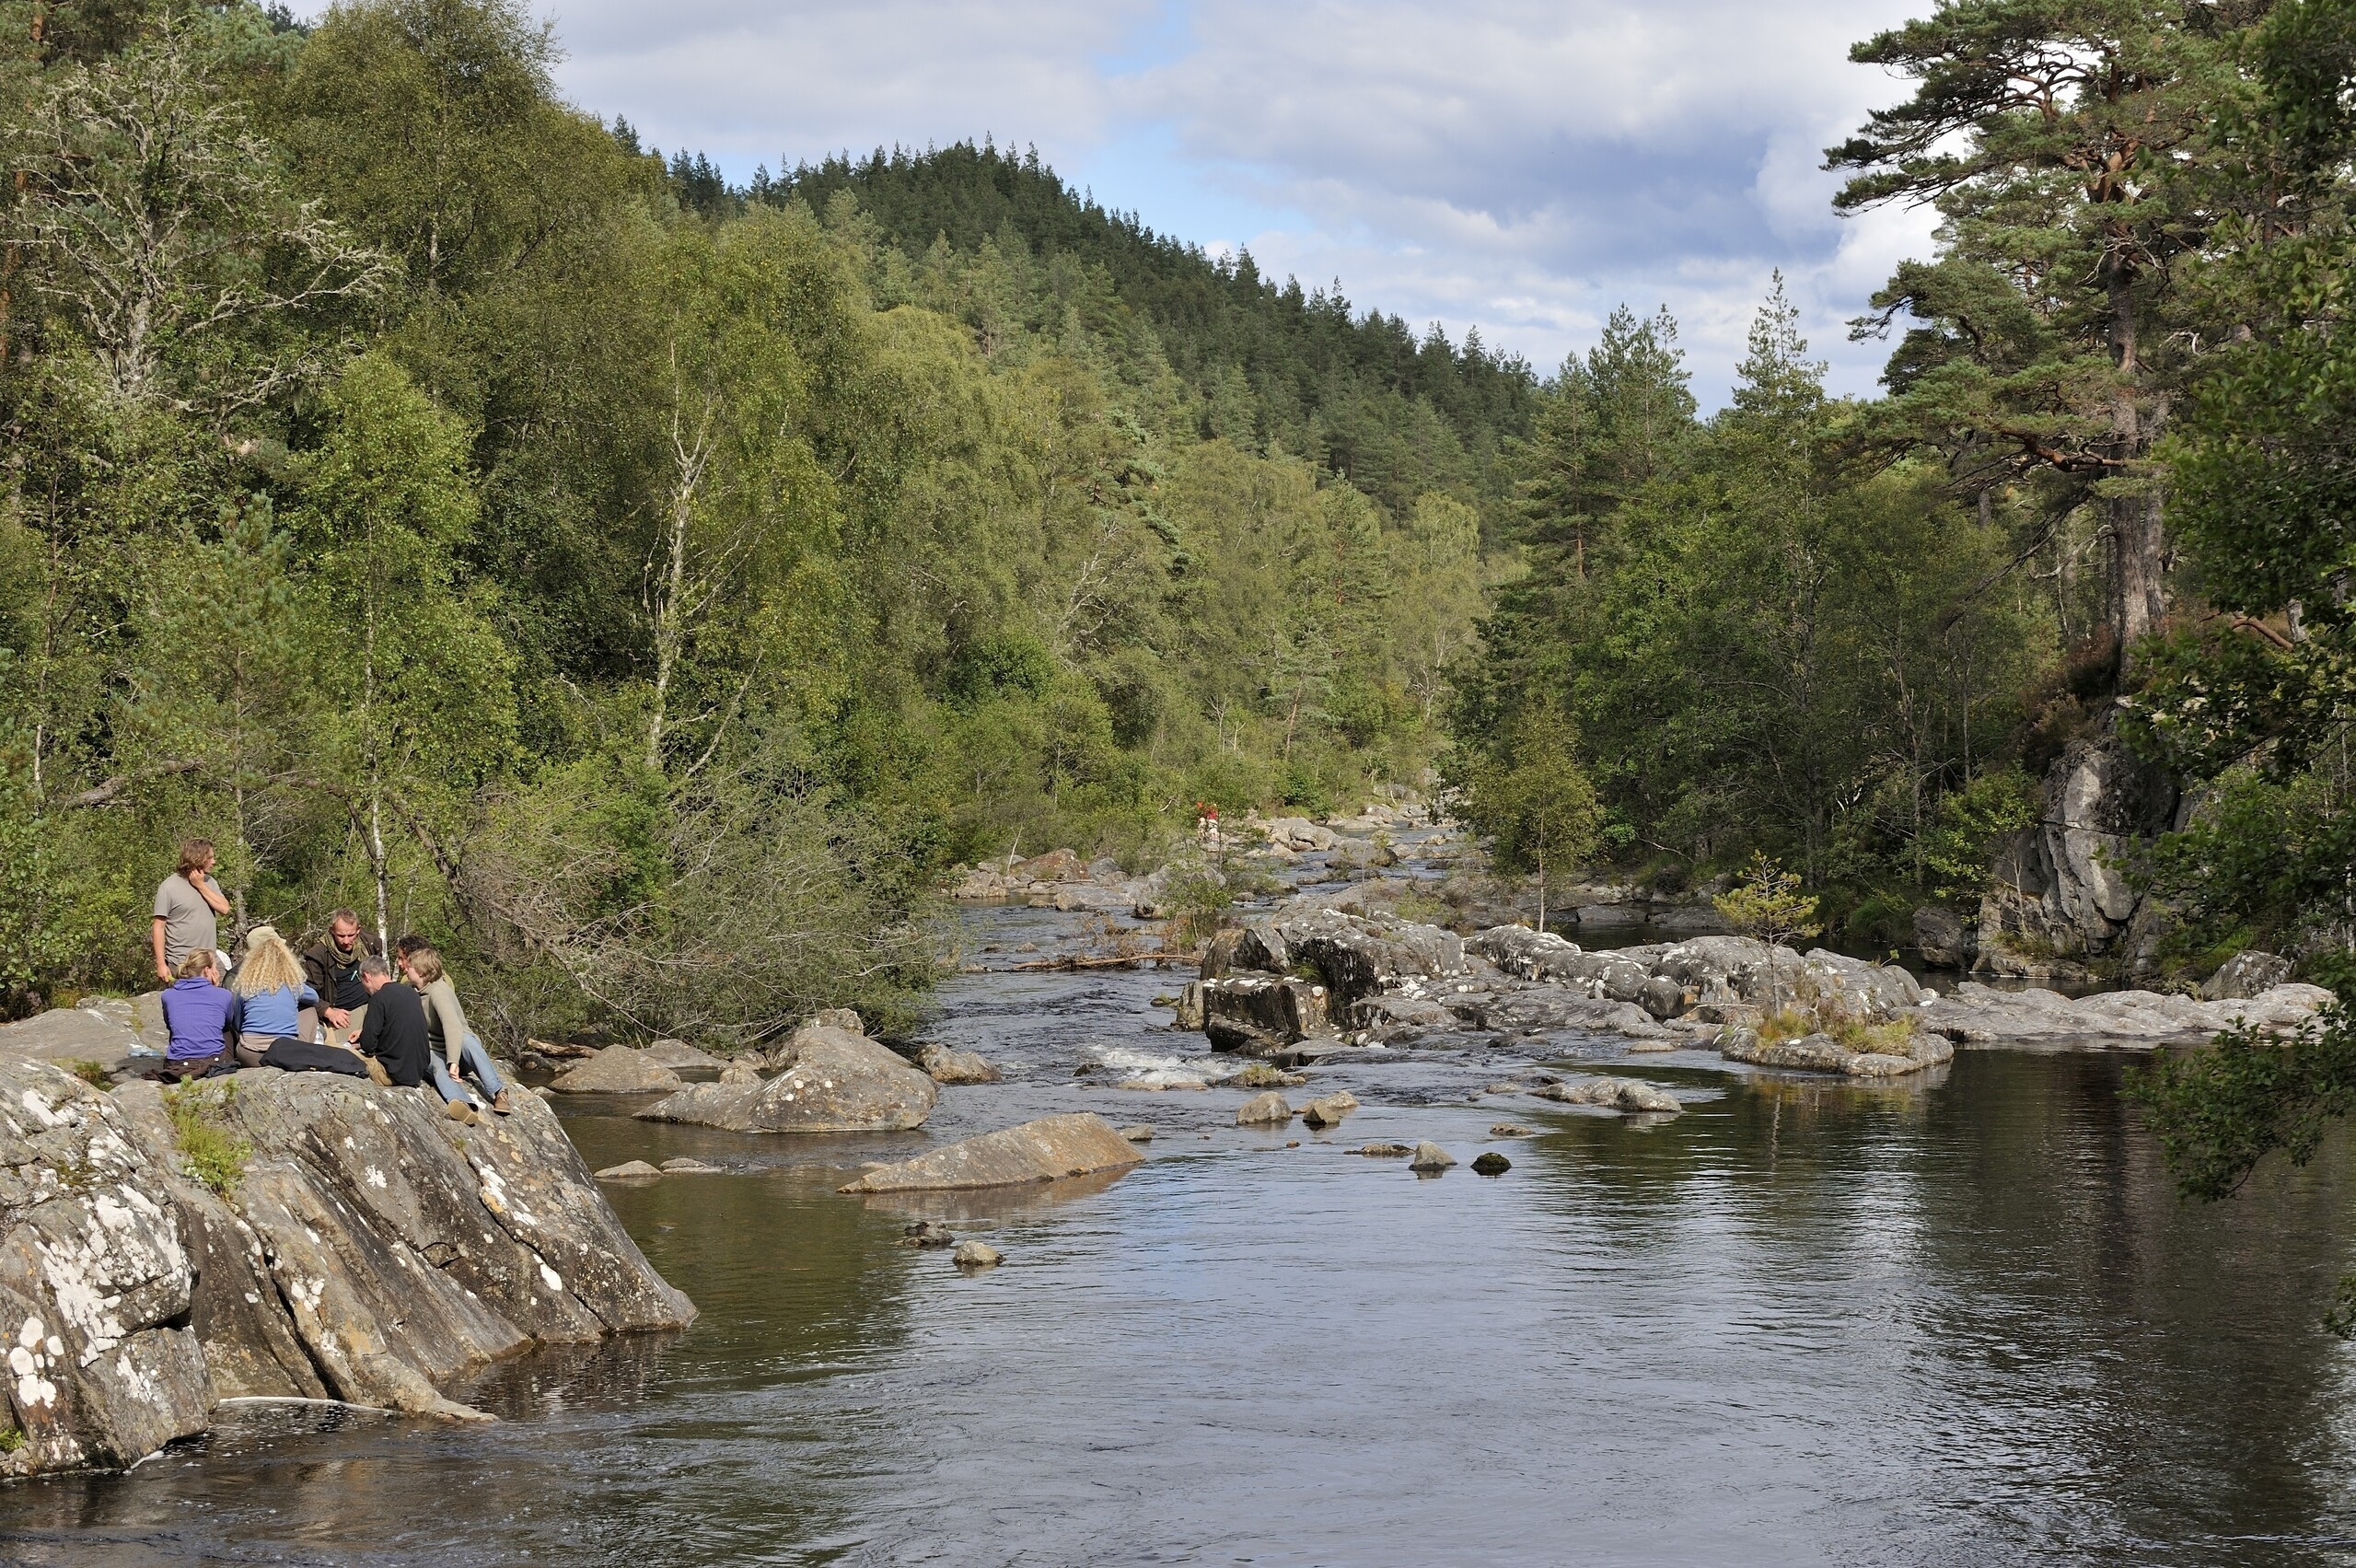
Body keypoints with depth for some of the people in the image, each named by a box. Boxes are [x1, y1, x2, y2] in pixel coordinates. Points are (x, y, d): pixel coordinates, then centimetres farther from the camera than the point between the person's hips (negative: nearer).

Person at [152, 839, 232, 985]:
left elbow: (224, 908, -2)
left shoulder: (209, 882, 11)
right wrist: (161, 964, -13)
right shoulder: (169, 887, -6)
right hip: (180, 965, -6)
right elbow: (159, 927, -7)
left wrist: (201, 886, -7)